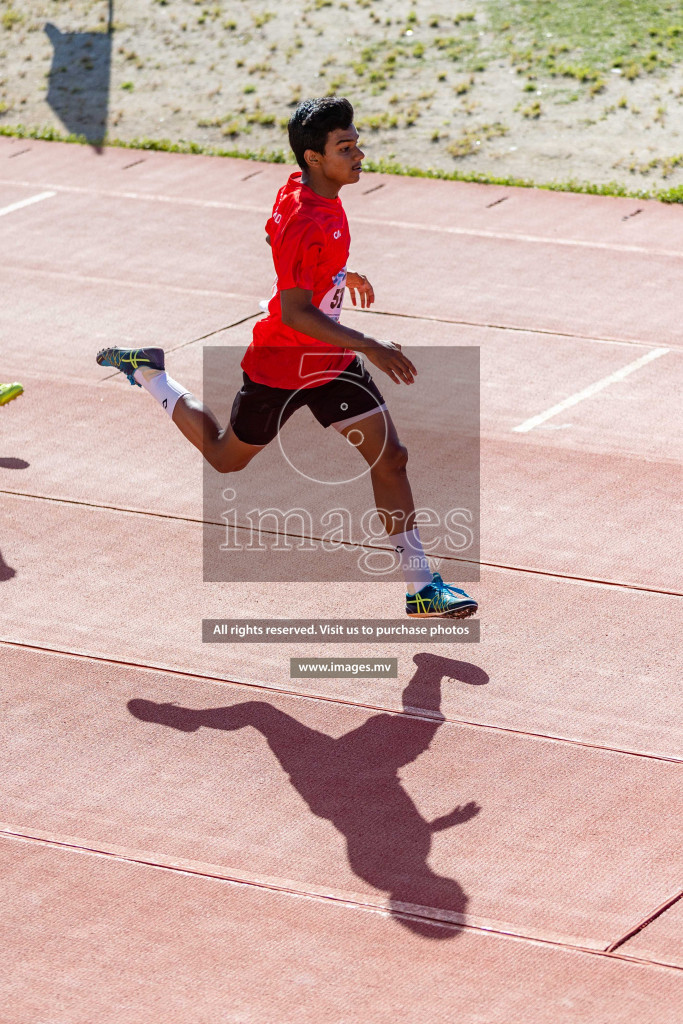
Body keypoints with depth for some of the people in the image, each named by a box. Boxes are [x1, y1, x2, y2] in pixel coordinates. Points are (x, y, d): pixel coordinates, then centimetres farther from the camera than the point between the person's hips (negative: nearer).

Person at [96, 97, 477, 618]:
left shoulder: (310, 191, -2)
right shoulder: (305, 223, -31)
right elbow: (294, 312, -32)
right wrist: (369, 347, -33)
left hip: (332, 360, 8)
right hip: (282, 366, -8)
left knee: (391, 458, -2)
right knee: (226, 457, 17)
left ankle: (422, 585, 2)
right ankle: (148, 373, 38)